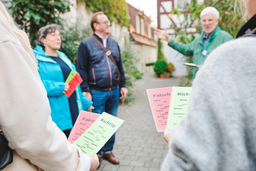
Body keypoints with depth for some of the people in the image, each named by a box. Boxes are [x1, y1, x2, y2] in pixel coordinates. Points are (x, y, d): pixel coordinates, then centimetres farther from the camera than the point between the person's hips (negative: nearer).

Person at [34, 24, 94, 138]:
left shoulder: (63, 57, 17)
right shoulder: (37, 59, -5)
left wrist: (85, 103, 20)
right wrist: (59, 87, -22)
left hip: (72, 113, 7)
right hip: (55, 116, -6)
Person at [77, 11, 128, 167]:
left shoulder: (114, 43, 12)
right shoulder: (86, 44, -6)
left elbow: (120, 66, 14)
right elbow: (81, 70, -8)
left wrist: (123, 85, 10)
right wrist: (86, 91, -11)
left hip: (114, 90, 5)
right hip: (97, 92, -5)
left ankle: (108, 151, 32)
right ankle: (96, 154, 26)